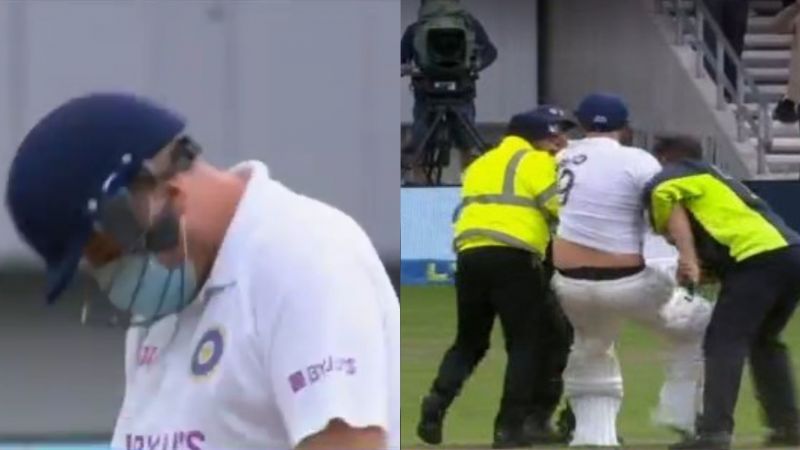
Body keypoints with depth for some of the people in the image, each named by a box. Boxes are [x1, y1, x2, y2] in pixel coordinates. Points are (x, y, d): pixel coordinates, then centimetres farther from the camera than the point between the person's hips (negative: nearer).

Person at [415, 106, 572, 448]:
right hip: (513, 257, -6)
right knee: (525, 343, 4)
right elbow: (562, 207, -7)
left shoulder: (479, 165, 27)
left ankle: (436, 403, -3)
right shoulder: (535, 162, 5)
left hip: (470, 255, 6)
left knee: (469, 341, 18)